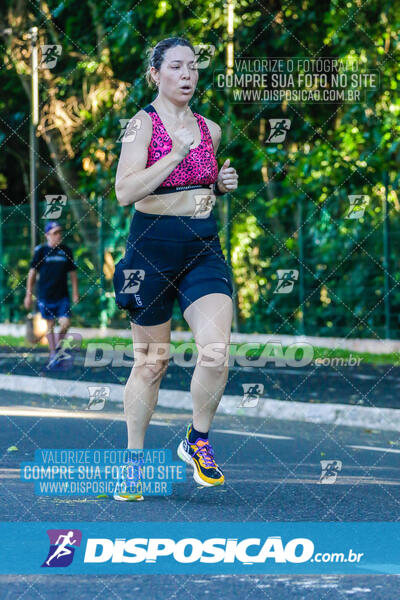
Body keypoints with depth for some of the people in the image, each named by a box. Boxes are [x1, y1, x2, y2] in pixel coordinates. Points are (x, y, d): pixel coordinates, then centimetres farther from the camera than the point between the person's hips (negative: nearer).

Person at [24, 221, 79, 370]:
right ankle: (53, 355, 15)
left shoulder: (66, 251, 5)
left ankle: (57, 345, 19)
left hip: (62, 296, 2)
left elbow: (73, 272, 13)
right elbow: (32, 273, 2)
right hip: (45, 296, -2)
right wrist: (29, 294, 0)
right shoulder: (41, 251, -2)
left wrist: (75, 293, 9)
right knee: (50, 325, 5)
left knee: (65, 323, -9)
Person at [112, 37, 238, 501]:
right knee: (151, 361, 4)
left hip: (204, 249, 4)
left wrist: (222, 185, 5)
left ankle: (197, 441, 8)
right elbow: (125, 192, -17)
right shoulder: (143, 123, -5)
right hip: (153, 246, -4)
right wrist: (178, 152, -19)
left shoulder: (210, 130, 12)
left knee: (216, 353, -15)